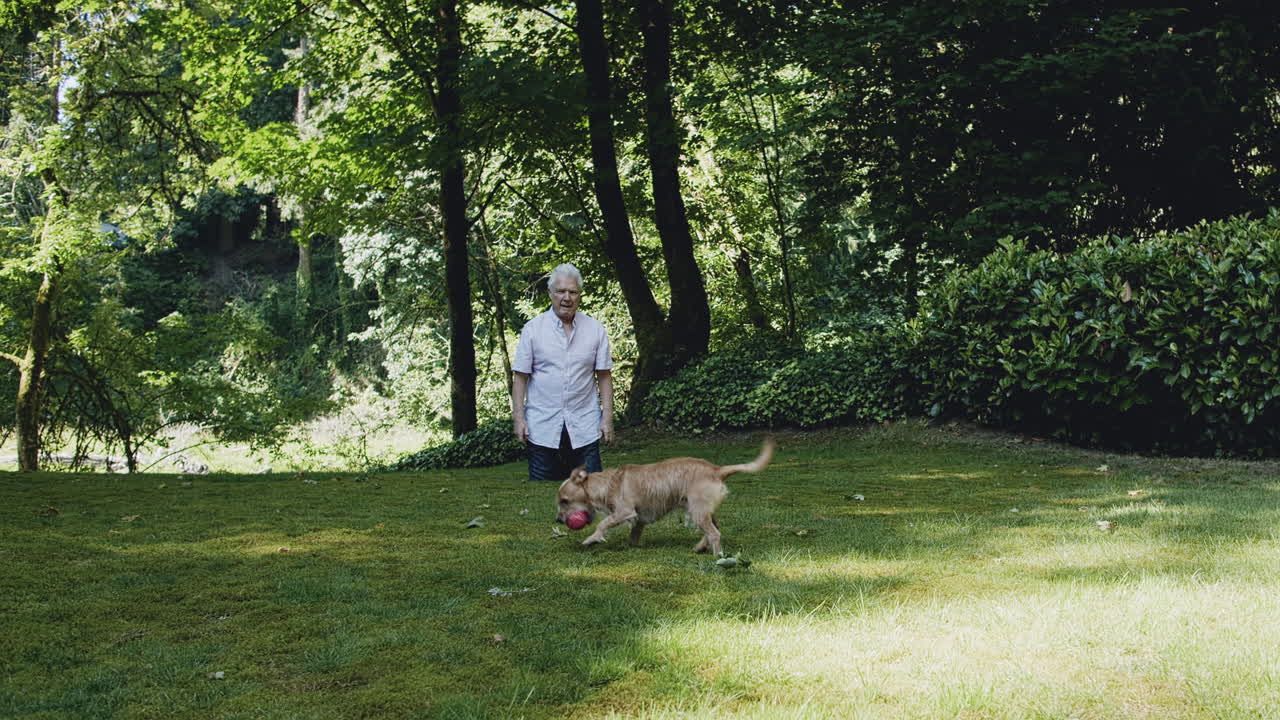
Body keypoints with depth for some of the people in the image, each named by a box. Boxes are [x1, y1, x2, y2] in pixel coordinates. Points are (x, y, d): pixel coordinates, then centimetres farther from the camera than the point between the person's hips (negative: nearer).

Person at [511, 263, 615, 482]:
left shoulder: (595, 329, 5)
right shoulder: (533, 329, 2)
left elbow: (604, 376, 6)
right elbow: (520, 376, 2)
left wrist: (607, 417, -1)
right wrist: (518, 417, -5)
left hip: (585, 427, 1)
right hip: (542, 427, -1)